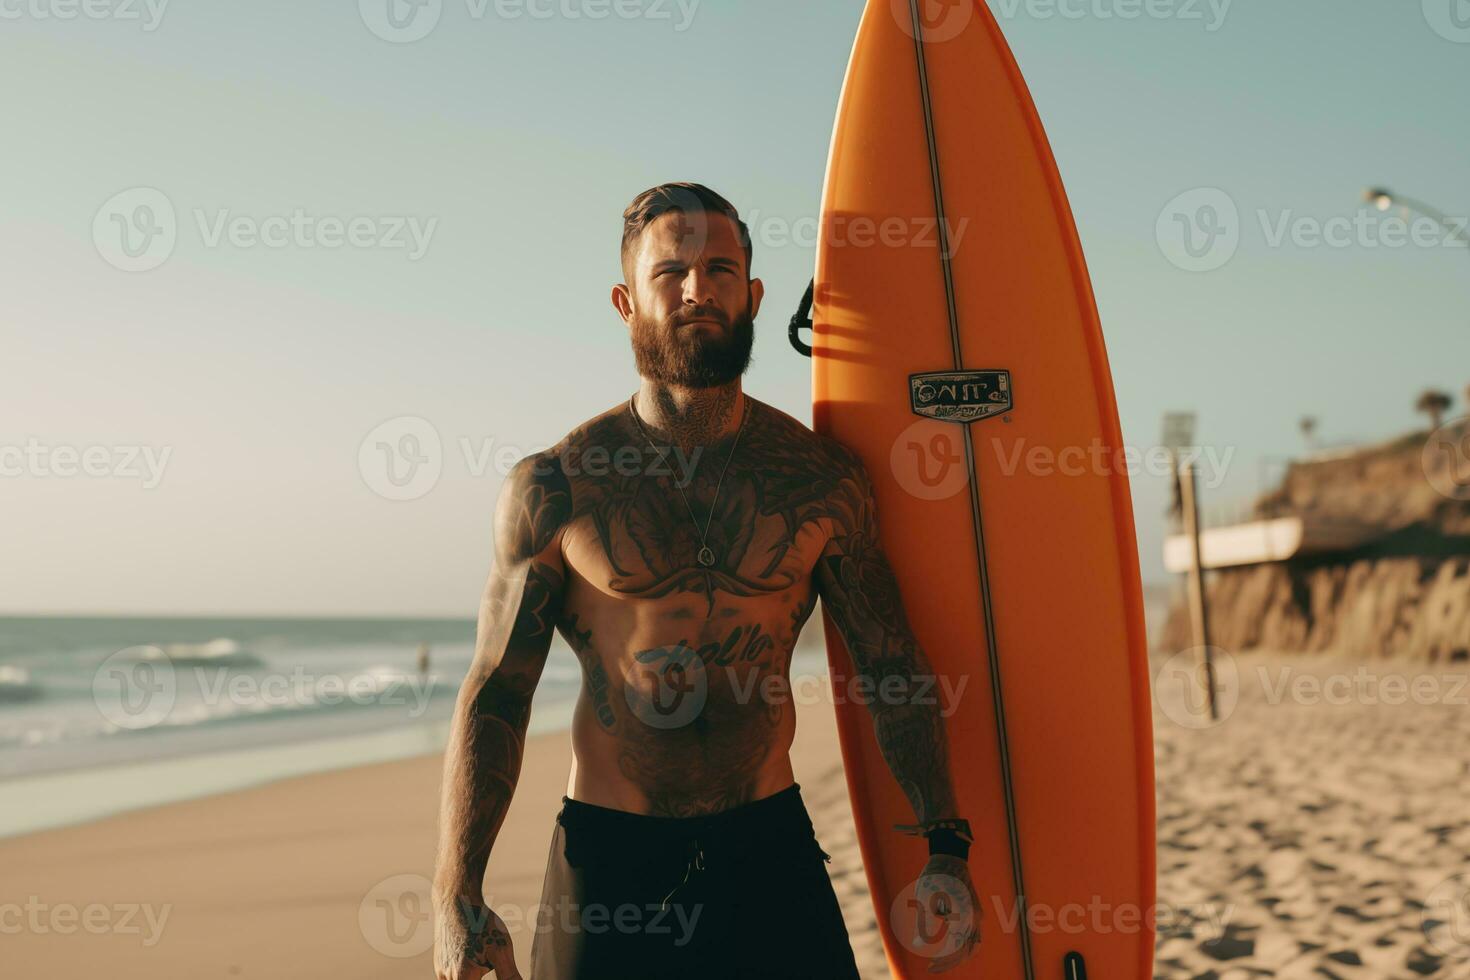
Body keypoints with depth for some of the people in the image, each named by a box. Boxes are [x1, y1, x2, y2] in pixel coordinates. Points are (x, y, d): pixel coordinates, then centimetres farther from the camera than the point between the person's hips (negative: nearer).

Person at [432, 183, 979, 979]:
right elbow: (495, 694, -3)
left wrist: (945, 845, -3)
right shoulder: (554, 488, -5)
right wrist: (457, 897, -9)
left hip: (770, 845, 2)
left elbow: (892, 671, 4)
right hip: (607, 854, -1)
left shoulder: (820, 477, 0)